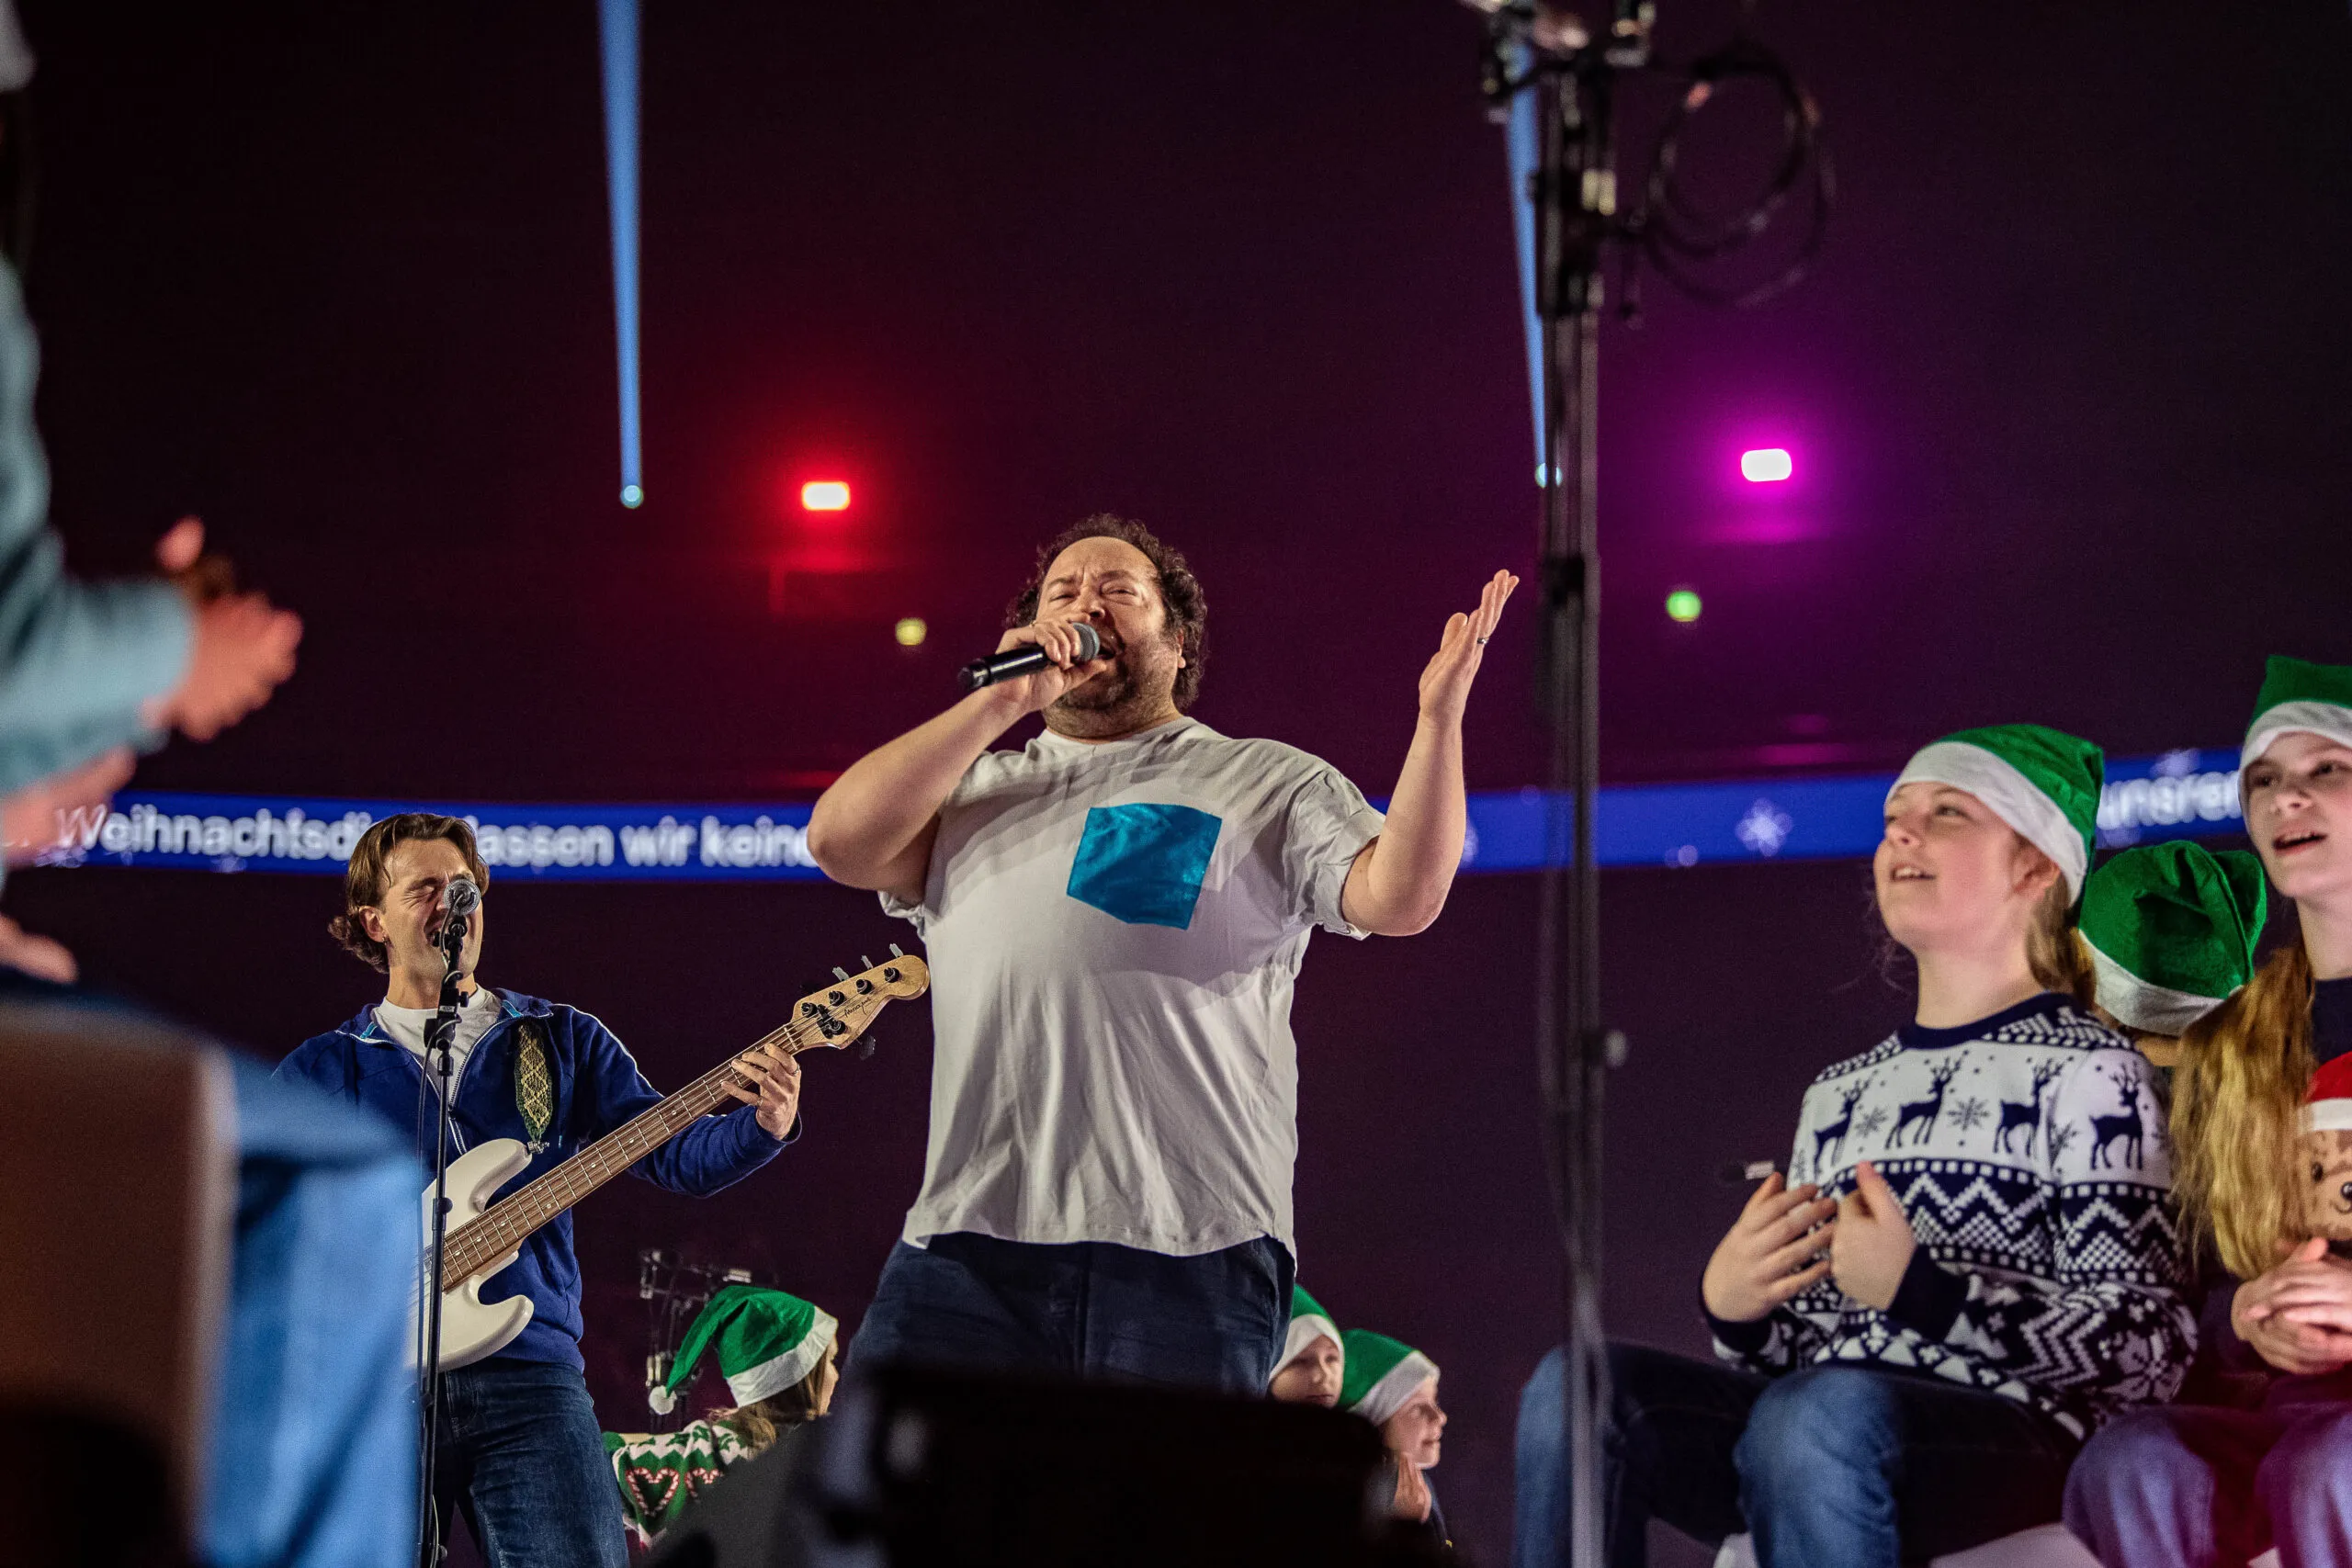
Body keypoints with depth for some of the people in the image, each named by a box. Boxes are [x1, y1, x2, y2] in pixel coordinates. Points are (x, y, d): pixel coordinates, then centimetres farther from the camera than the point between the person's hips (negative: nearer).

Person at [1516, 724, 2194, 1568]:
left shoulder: (2086, 1071, 4)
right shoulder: (1840, 1094, 25)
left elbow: (2148, 1349, -8)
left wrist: (1917, 1290, -17)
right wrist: (1733, 1306, 3)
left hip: (2017, 1438, -6)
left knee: (1817, 1413, -38)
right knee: (1578, 1384, -20)